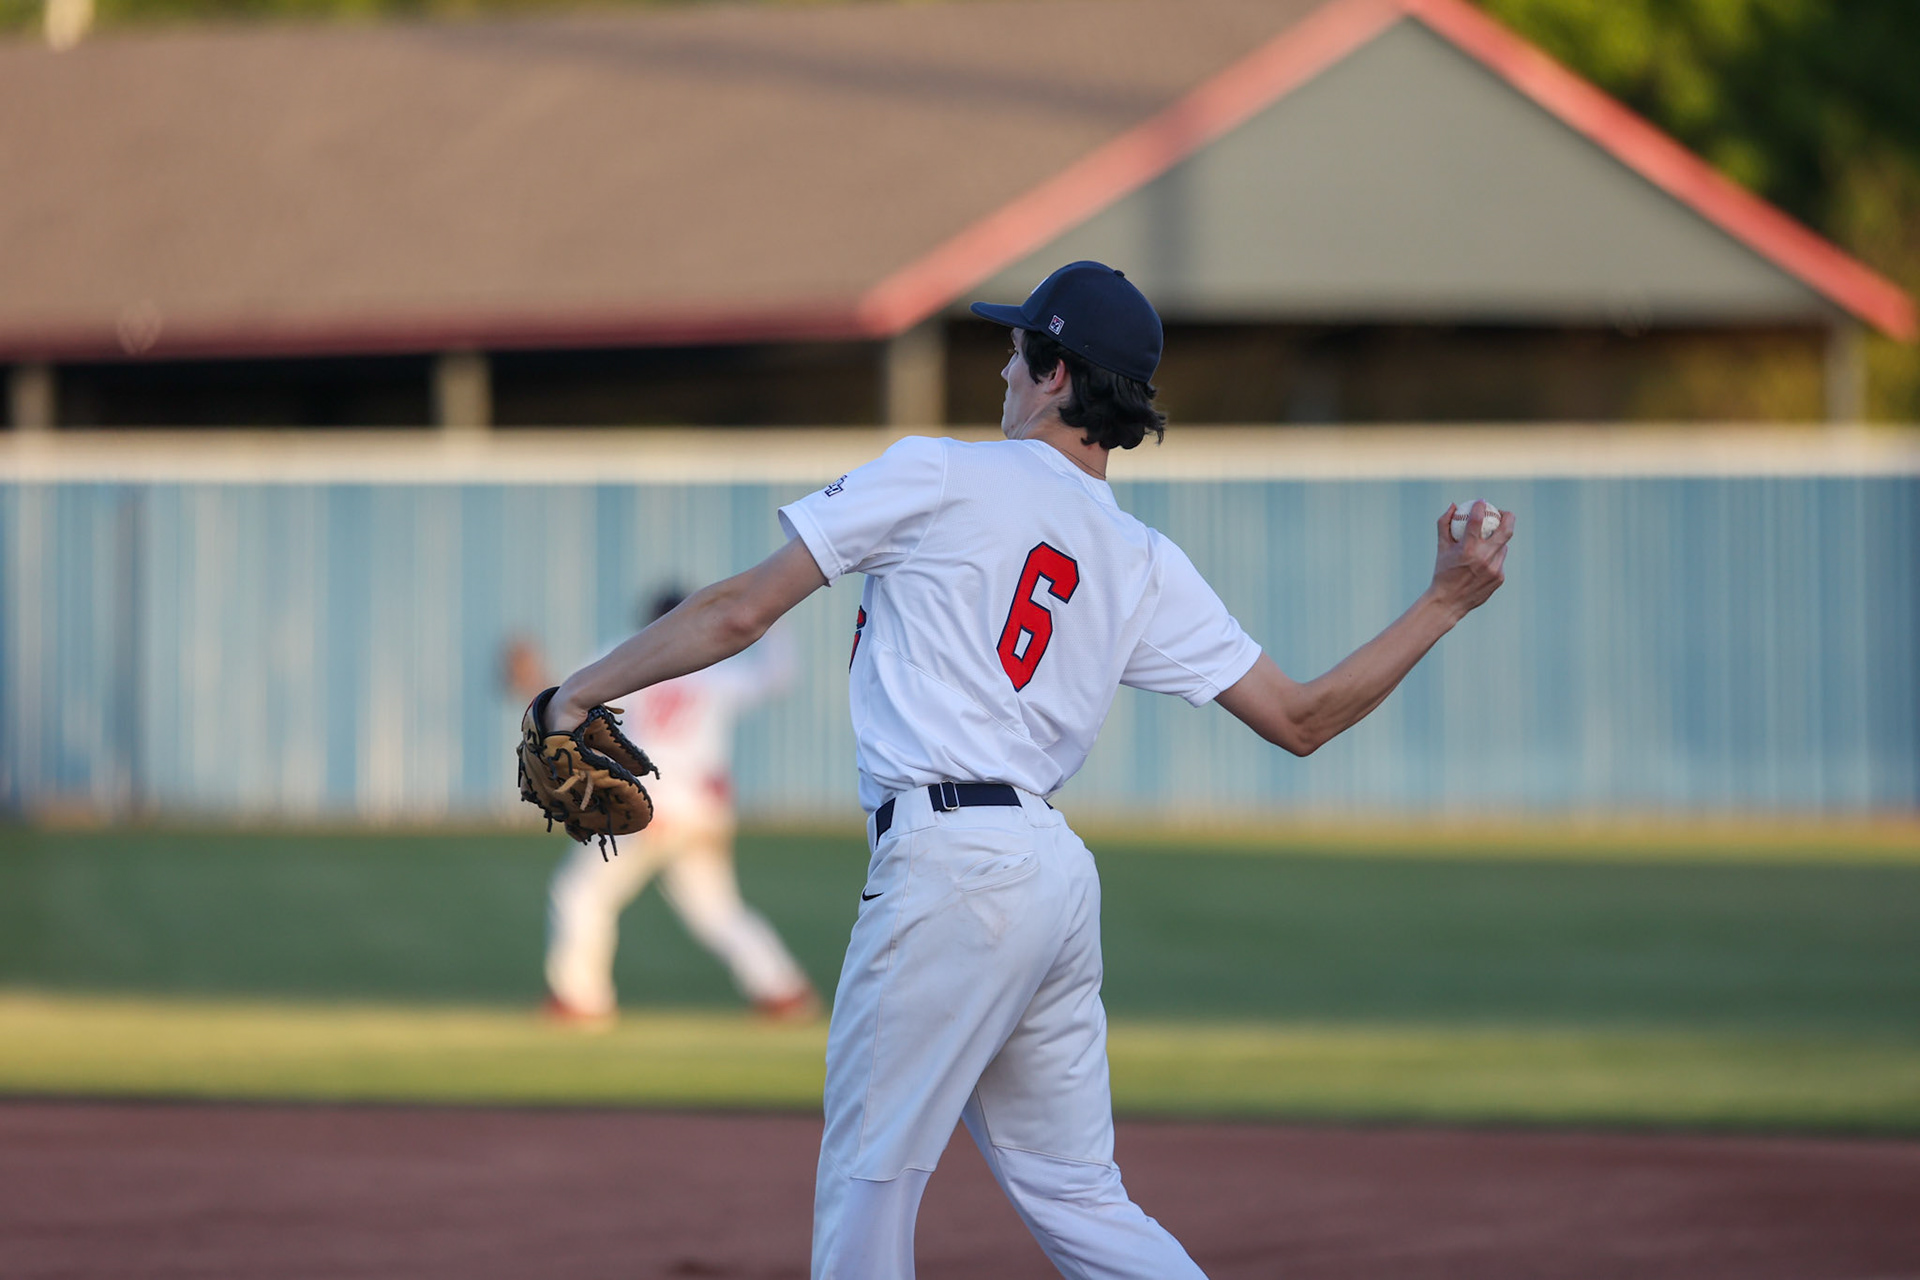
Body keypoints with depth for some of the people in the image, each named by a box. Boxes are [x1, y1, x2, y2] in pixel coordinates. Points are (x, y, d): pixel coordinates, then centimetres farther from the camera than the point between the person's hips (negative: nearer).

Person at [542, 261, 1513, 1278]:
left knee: (869, 1177, -1)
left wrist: (582, 692, 6)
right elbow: (1300, 718, 10)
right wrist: (1444, 604, 20)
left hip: (948, 865, -7)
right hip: (1056, 873, 7)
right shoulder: (1145, 568, 13)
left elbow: (739, 612, -3)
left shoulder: (936, 477, -2)